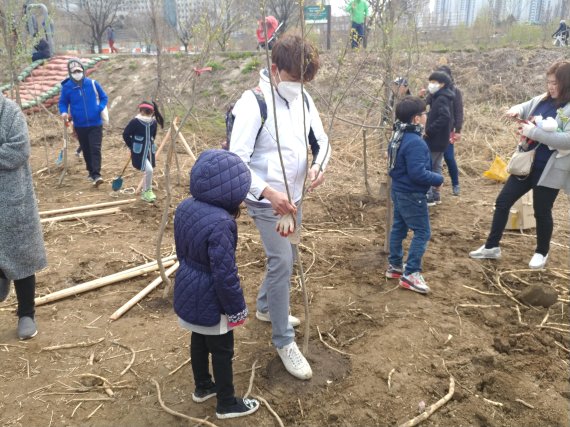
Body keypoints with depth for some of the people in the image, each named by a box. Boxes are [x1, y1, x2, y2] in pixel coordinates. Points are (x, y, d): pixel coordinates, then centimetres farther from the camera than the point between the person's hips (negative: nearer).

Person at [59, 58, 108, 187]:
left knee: (95, 149, -11)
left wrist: (100, 109, -10)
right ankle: (91, 172, 27)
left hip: (95, 124, -2)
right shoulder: (67, 87, -2)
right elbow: (62, 103, 8)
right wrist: (64, 112, -13)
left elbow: (104, 97, 7)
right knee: (86, 150, 12)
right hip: (80, 125, 2)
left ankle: (96, 175, -14)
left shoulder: (93, 84, -4)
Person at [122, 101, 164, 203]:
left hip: (149, 151, 6)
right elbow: (125, 134, -6)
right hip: (139, 152, -6)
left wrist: (150, 144, 15)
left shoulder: (153, 122, 0)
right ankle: (147, 192, 2)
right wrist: (132, 146, 0)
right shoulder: (135, 122, -15)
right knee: (149, 170, -18)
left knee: (147, 172, 15)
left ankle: (145, 193, 32)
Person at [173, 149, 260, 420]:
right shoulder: (220, 223, -33)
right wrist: (237, 308, -15)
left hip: (188, 291, 9)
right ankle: (227, 404, 30)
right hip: (210, 300, -8)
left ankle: (203, 387, 47)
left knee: (198, 340, 26)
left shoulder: (185, 207, -4)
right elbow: (224, 273, -28)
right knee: (222, 351, 11)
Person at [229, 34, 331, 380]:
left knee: (283, 259, 20)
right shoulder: (253, 103, -18)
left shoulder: (304, 100, 2)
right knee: (282, 263, -10)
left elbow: (321, 140, 11)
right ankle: (284, 341, 6)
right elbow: (237, 160, -22)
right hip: (267, 201, -7)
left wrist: (319, 164, -12)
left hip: (295, 197, 7)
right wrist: (268, 192, -33)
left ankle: (266, 308, 45)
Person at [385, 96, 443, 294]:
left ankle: (394, 266, 28)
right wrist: (438, 179, -13)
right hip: (412, 195, -10)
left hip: (399, 191, 10)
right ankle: (411, 274, 0)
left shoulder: (398, 136, 7)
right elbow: (418, 173, -28)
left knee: (398, 228, 17)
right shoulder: (415, 142, -25)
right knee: (422, 233, -2)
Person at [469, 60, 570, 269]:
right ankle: (491, 247, 21)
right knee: (503, 202, 8)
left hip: (550, 170, -6)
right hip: (526, 163, 7)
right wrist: (516, 110, -6)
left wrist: (534, 132, -28)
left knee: (542, 211, 8)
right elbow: (524, 107, 19)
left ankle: (542, 252, 32)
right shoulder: (542, 100, 3)